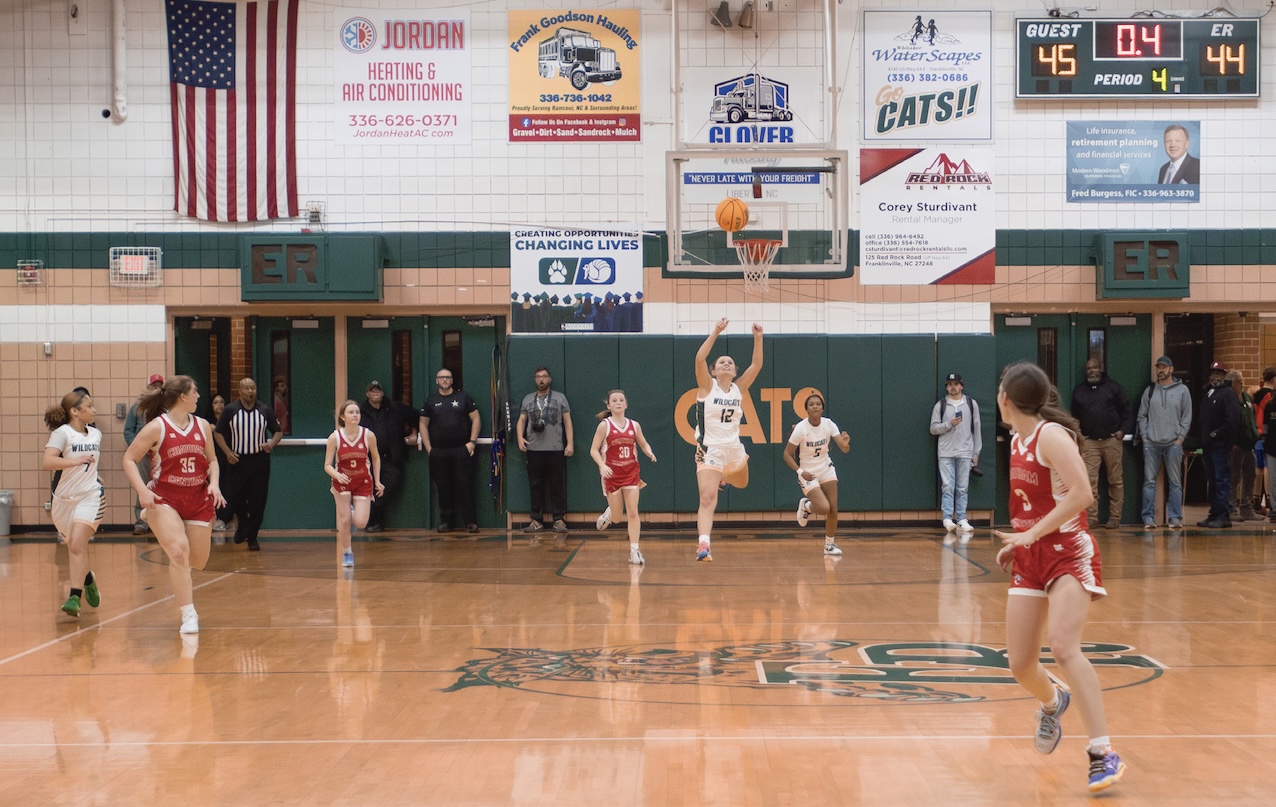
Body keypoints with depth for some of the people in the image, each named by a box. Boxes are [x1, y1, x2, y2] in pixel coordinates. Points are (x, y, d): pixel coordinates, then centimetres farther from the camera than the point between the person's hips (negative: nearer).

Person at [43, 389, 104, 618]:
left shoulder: (96, 434, 6)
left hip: (90, 497, 1)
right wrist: (77, 461, -31)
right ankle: (88, 580, 43)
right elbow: (47, 462, -26)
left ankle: (75, 597, -18)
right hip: (64, 498, -1)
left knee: (77, 544, -17)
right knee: (73, 547, 15)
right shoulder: (62, 432, -11)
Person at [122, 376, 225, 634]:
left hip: (199, 501, 5)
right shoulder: (157, 427, -8)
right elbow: (129, 459, -6)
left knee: (197, 562, 9)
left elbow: (211, 460, 17)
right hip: (165, 499, -5)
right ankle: (189, 615, -12)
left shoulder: (202, 425, 6)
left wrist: (214, 483, -3)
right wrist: (142, 491, -19)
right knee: (179, 553, -21)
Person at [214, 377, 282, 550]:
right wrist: (227, 452, -10)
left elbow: (278, 431, 8)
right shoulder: (230, 410, -1)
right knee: (234, 497, -5)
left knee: (258, 501, 0)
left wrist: (272, 443, -13)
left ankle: (252, 537, 13)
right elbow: (218, 433, 3)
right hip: (237, 460, 0)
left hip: (259, 460, 1)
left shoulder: (265, 411, 2)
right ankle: (242, 523, 26)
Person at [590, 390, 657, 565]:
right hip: (612, 474, -2)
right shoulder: (604, 425, -6)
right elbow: (594, 450, -7)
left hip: (631, 473, 2)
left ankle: (634, 550, -2)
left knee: (633, 513, -6)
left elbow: (644, 444, 13)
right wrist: (602, 466, -23)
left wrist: (650, 453, -9)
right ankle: (608, 513, 42)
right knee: (618, 517, 6)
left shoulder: (634, 425, 2)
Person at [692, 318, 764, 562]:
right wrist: (716, 332, -25)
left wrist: (758, 338, -13)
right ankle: (704, 544, -26)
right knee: (707, 499, -19)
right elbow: (699, 359, -21)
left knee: (741, 483, 31)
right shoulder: (707, 386, -5)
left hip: (734, 449, 6)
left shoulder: (739, 388, 5)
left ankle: (724, 476, 63)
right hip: (710, 450, -5)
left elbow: (756, 365, -3)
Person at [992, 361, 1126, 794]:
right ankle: (1053, 702, 41)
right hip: (1030, 560, 8)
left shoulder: (1052, 435, -14)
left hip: (1068, 552, -8)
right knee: (1020, 665, 6)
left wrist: (1032, 534, -25)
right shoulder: (1017, 440, 12)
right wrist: (1016, 544, 16)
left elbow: (1081, 493, -25)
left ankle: (1104, 754, -22)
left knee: (1063, 647, -26)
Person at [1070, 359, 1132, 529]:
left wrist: (1123, 430, -4)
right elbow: (1075, 416, 20)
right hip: (1089, 441, 2)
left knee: (1115, 480, 2)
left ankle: (1115, 517, 8)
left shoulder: (1113, 387, 6)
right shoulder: (1079, 391, 14)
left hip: (1112, 440, -2)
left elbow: (1126, 410, 7)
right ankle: (1091, 516, -5)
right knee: (1089, 480, -8)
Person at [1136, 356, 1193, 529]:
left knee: (1175, 482, 1)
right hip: (1151, 444, 2)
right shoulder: (1149, 391, 10)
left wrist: (1180, 438, -6)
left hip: (1173, 443, -2)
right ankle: (1148, 518, 4)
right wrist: (1144, 436, 1)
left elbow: (1187, 417, 2)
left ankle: (1175, 518, 4)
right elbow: (1142, 415, 12)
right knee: (1149, 481, 1)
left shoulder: (1182, 390, 4)